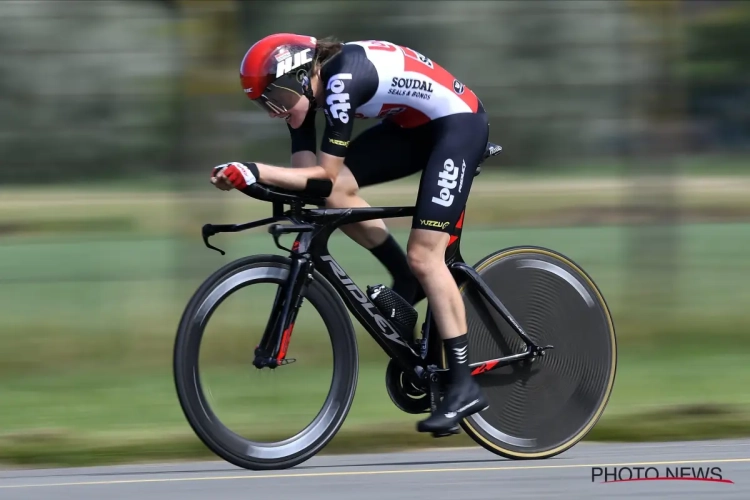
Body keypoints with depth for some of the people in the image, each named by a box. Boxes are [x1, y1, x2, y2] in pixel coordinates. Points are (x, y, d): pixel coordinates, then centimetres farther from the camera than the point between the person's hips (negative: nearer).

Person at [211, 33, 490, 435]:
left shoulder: (343, 80, -30)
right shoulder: (307, 85, -5)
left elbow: (326, 175, -31)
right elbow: (307, 172, -10)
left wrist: (254, 171, -37)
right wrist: (245, 177, -26)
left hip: (458, 123, -9)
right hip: (413, 125, 9)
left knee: (424, 255, -14)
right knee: (335, 192, -10)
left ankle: (464, 386, -8)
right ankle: (407, 281, 8)